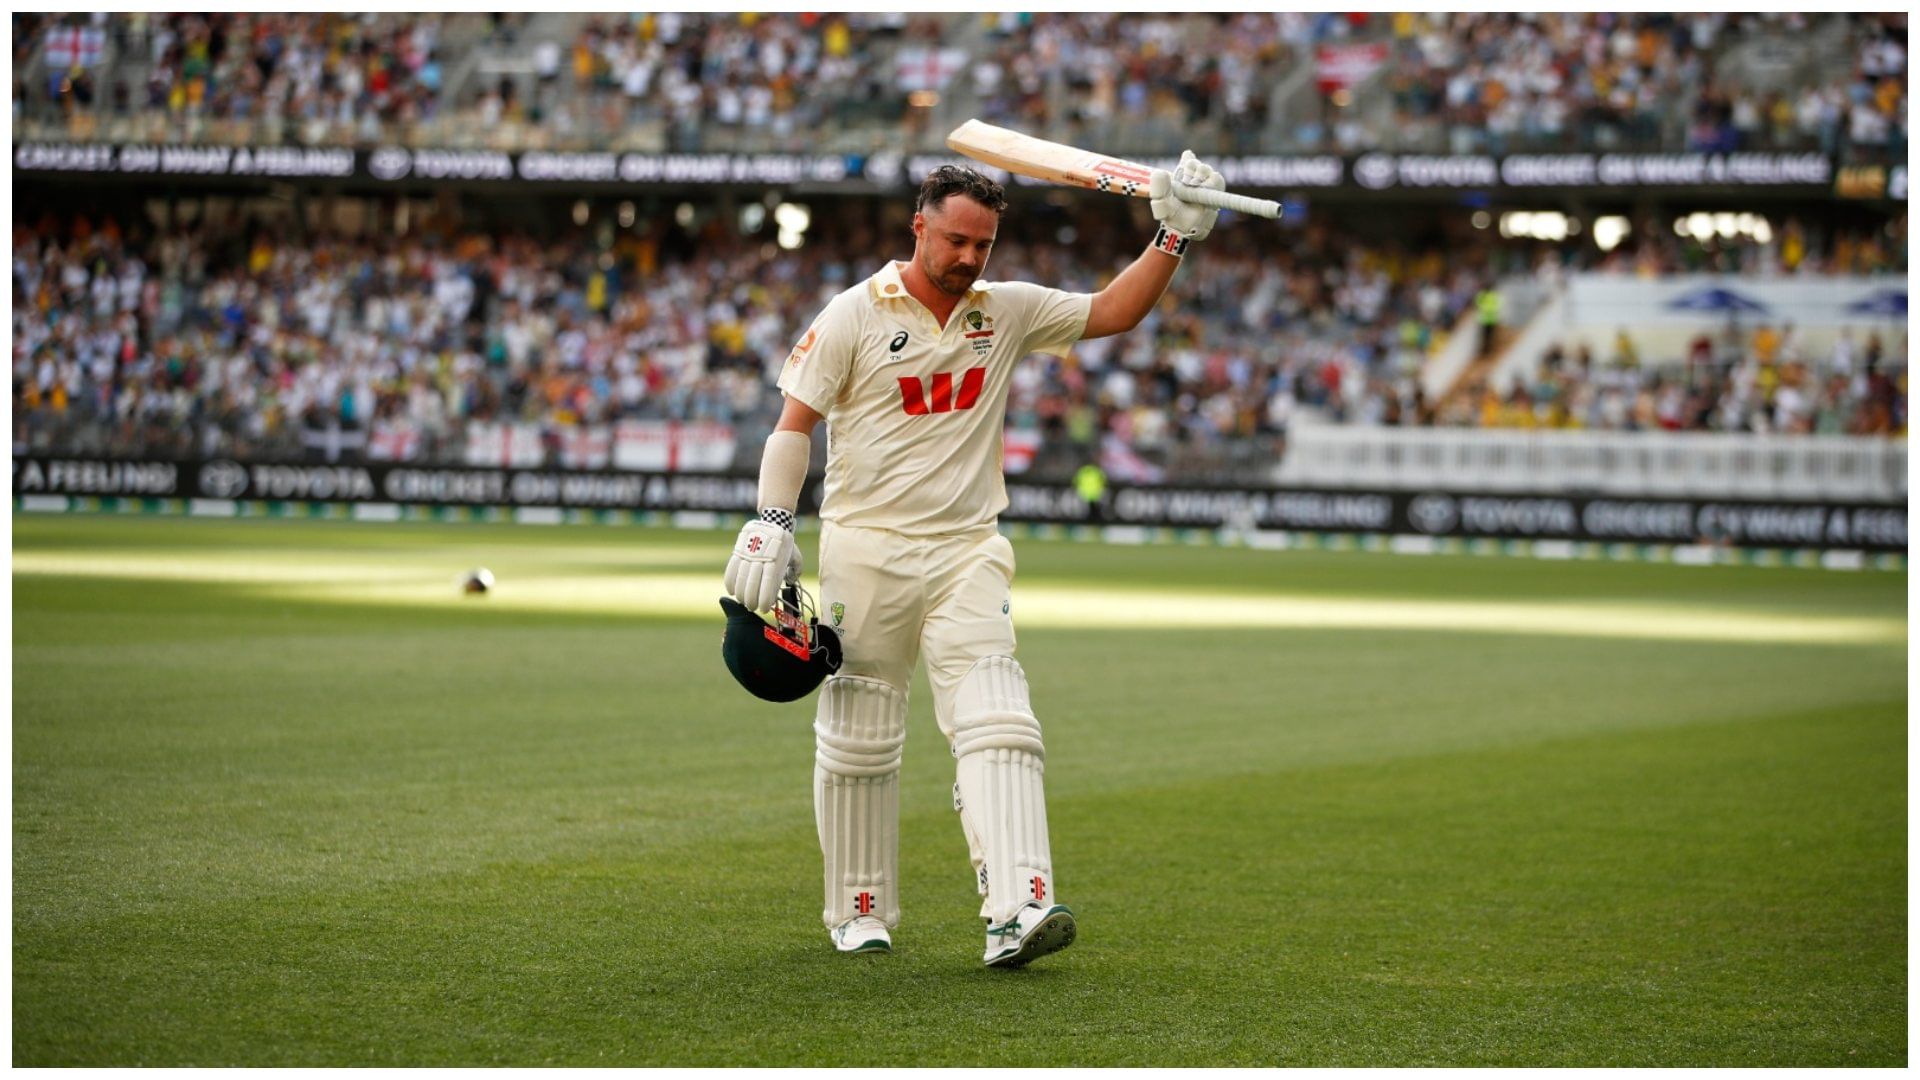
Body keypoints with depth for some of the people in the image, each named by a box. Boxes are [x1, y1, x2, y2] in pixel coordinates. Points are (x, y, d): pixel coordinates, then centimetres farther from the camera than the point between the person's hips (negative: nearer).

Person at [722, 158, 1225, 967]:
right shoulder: (855, 315, -3)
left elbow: (1111, 313, 12)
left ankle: (1017, 909, -25)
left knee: (995, 725, -14)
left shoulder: (1007, 311, 8)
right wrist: (772, 522, -14)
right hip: (866, 551, -2)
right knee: (857, 739, 5)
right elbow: (795, 422, -4)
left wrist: (1174, 238, 0)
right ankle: (859, 914, 20)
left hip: (968, 551, 2)